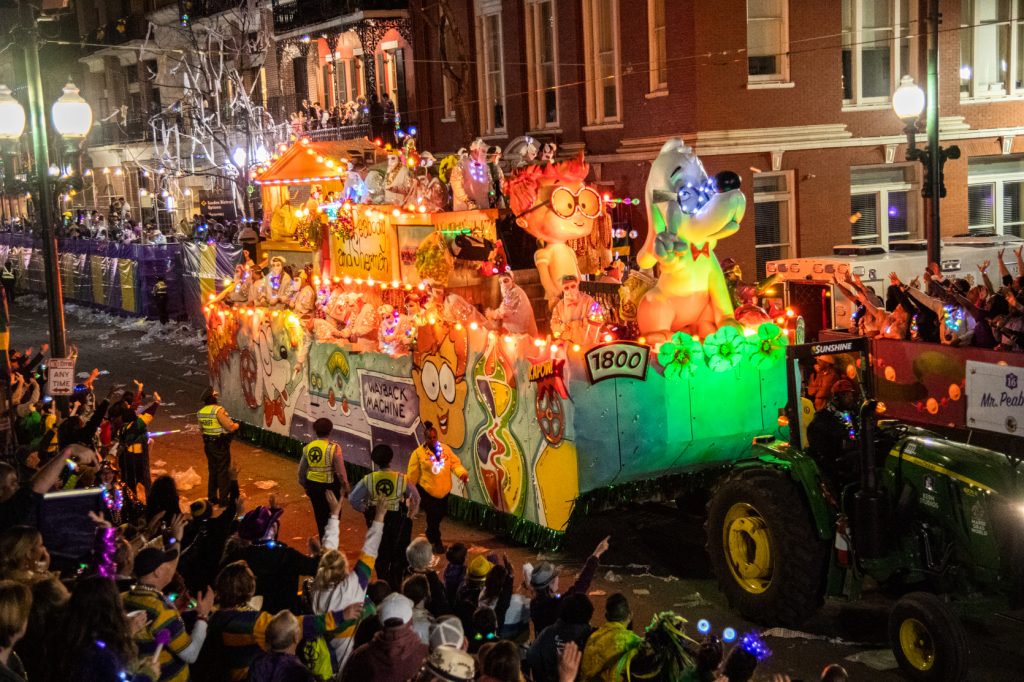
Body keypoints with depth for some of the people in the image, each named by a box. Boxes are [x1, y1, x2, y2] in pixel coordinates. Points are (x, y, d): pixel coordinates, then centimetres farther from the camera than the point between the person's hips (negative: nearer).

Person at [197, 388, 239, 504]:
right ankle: (223, 499, 5)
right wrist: (237, 425, -1)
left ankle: (212, 497, 24)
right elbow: (230, 427, -22)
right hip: (221, 445, -7)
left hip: (208, 444, 7)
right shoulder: (219, 410, -20)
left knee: (213, 470, 18)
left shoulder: (201, 412, 3)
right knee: (223, 471, 2)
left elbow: (201, 429, 13)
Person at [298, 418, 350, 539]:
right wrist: (347, 488, -2)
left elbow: (301, 471, 5)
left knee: (320, 516, 19)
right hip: (329, 486, -4)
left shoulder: (308, 447, -3)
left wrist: (305, 486, 21)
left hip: (313, 486, 4)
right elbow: (341, 473, -15)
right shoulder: (334, 448, -17)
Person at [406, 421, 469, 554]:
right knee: (433, 517, -2)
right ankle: (437, 543, 14)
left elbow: (455, 463, -3)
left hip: (443, 490, 5)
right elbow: (412, 474, -5)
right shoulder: (419, 453, -10)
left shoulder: (445, 449, 1)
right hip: (427, 491, -5)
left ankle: (430, 535, 43)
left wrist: (462, 473, -22)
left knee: (440, 514, 17)